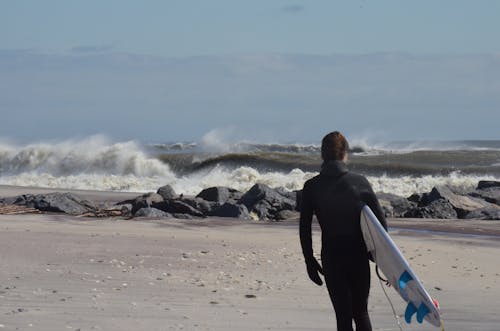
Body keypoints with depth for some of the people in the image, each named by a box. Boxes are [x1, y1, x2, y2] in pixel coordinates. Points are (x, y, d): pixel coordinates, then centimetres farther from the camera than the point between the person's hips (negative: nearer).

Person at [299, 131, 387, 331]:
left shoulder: (312, 187, -3)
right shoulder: (360, 183, -2)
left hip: (331, 259, -1)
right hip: (359, 256, 1)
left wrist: (310, 261, 8)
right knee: (361, 313, 14)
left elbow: (304, 228, -1)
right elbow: (380, 221, -1)